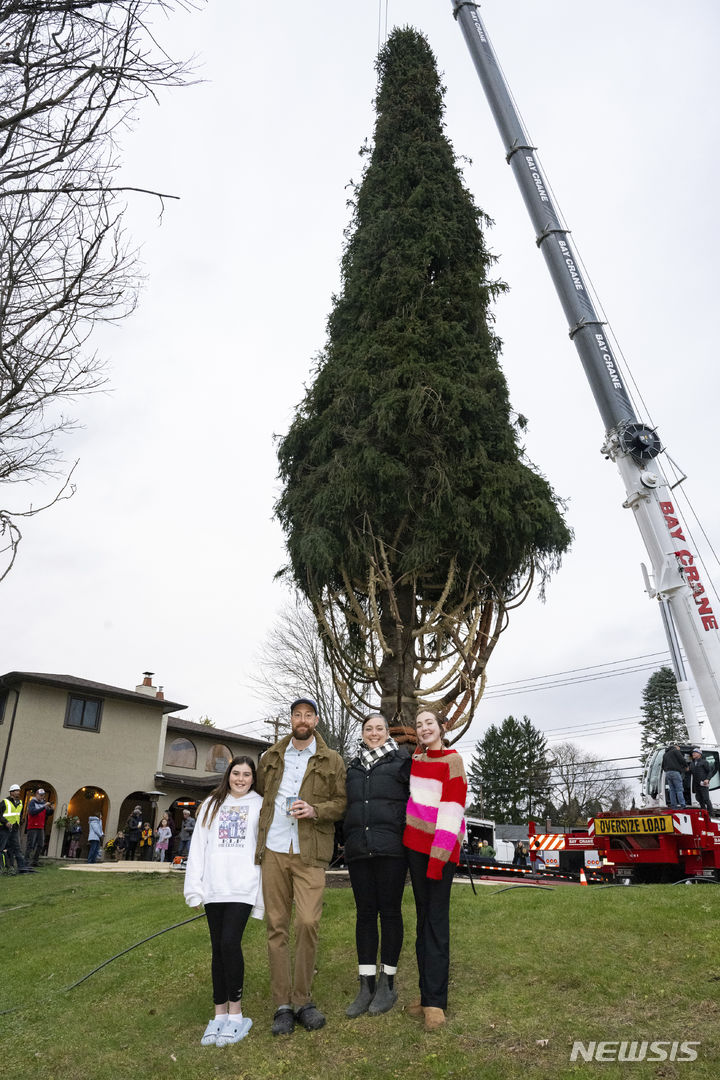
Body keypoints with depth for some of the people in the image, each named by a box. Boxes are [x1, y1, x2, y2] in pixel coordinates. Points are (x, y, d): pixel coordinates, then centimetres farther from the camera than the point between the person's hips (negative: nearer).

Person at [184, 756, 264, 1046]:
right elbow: (198, 846, 11)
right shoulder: (211, 805, 14)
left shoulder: (260, 806, 7)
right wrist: (195, 888, 3)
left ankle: (236, 1014, 3)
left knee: (230, 942, -12)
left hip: (243, 888, -3)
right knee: (218, 948, 8)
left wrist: (263, 895, -2)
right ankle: (219, 1014, 20)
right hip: (214, 888, 3)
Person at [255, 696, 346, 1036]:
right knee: (276, 925, 5)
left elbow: (341, 802, 5)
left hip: (309, 854, -2)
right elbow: (258, 795, 21)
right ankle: (282, 1004, 16)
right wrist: (260, 834, 11)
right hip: (274, 851, 2)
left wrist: (315, 810, -12)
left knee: (308, 923, -9)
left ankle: (302, 999, 10)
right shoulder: (271, 757, 11)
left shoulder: (331, 761, 4)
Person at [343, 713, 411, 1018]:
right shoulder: (353, 767, 15)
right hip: (358, 849, 4)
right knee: (365, 913, 8)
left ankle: (387, 983, 17)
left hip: (391, 848, -4)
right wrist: (346, 839, 16)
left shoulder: (401, 762, 2)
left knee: (390, 912, 4)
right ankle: (366, 985, 16)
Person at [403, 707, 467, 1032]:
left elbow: (452, 808, -14)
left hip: (441, 846, -6)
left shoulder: (452, 760, -8)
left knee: (436, 921, -5)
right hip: (415, 843, 6)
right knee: (423, 918, 11)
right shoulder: (416, 756, 9)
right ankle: (428, 992, 19)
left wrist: (439, 855, -18)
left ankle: (435, 1001, -1)